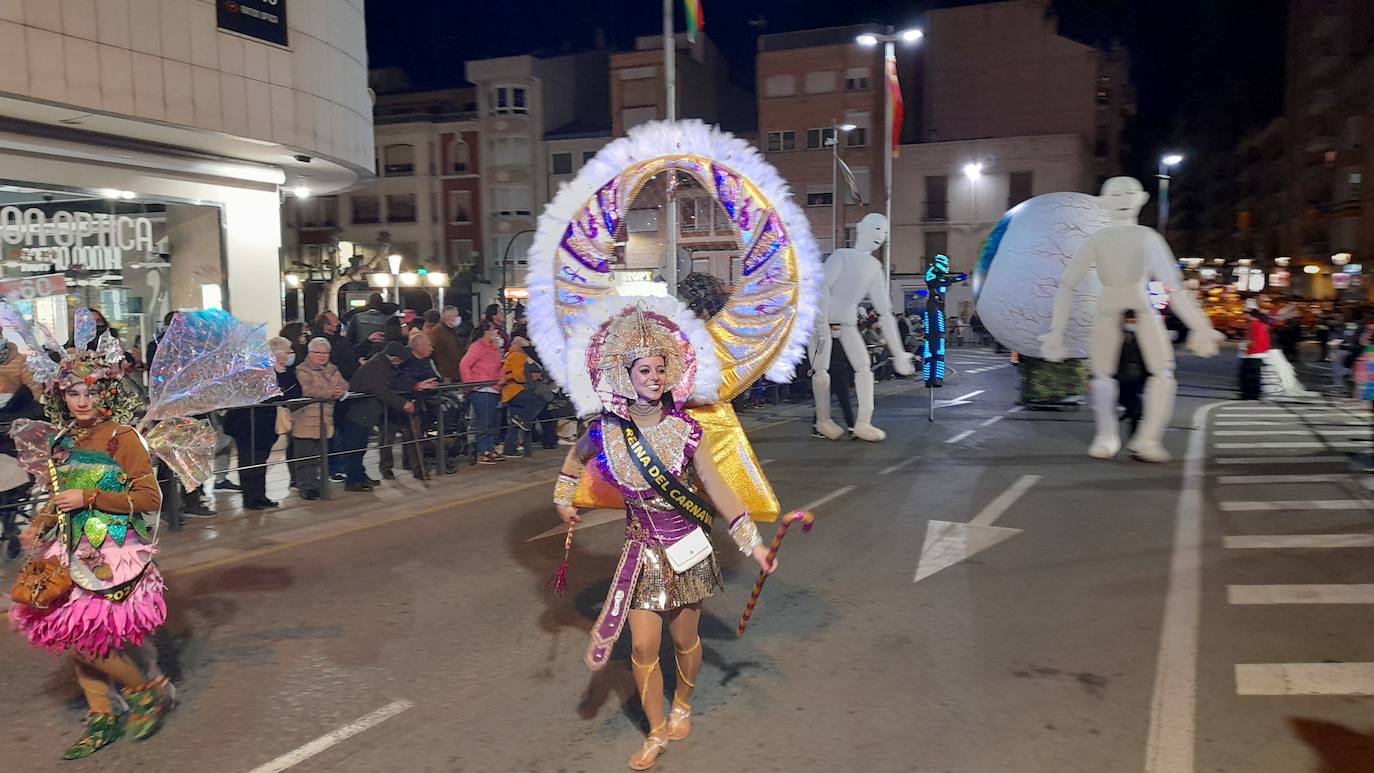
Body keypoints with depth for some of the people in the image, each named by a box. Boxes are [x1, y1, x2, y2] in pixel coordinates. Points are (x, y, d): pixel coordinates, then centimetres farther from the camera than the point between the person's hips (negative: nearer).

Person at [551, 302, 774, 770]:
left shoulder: (683, 428, -12)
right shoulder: (606, 431, -10)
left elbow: (716, 488, -9)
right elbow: (576, 456, 14)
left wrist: (751, 542, -12)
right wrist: (563, 499, 19)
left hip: (688, 546, 0)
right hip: (643, 548, 0)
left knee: (685, 639, 13)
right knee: (643, 647, 1)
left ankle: (682, 705, 43)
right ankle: (657, 733, 24)